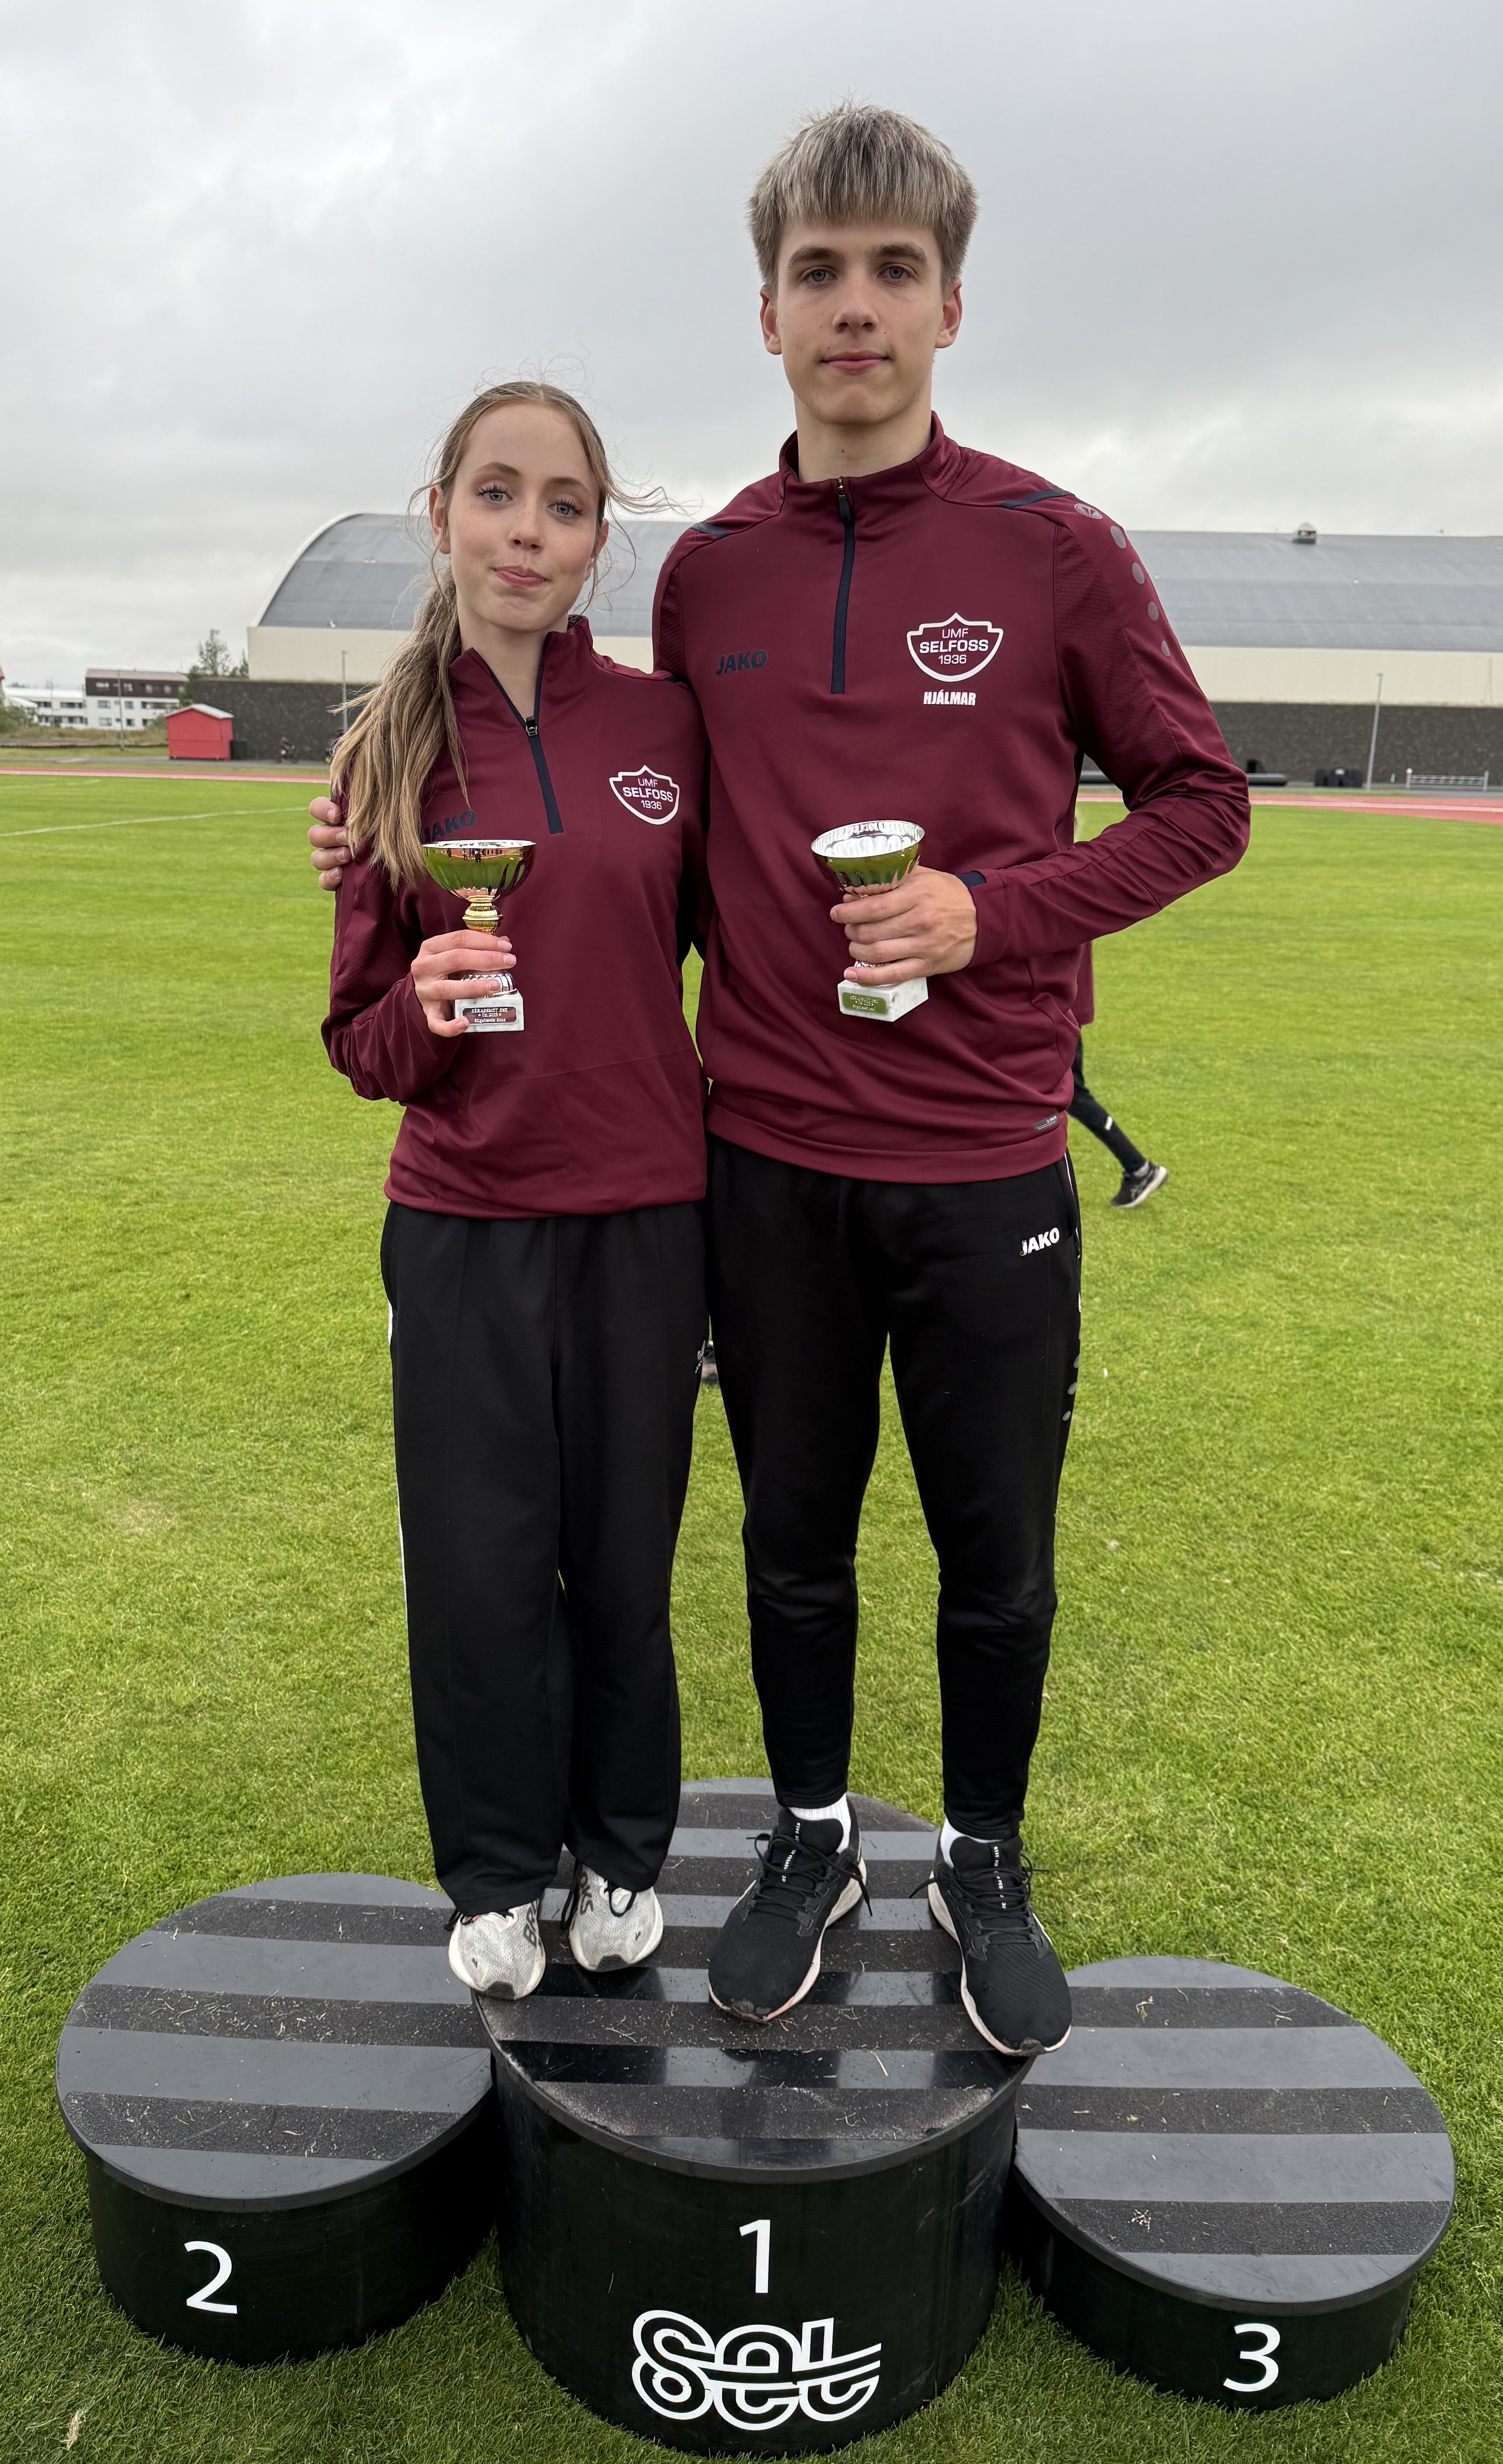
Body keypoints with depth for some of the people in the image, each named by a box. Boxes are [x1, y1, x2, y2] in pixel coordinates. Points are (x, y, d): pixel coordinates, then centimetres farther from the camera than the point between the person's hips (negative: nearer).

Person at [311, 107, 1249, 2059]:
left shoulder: (1054, 550, -3)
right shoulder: (705, 574, 6)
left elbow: (1200, 803, 2)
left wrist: (990, 911, -13)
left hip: (987, 1166, -2)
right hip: (770, 1163, 2)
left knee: (996, 1551, 11)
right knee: (795, 1533, 14)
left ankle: (987, 1864, 35)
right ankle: (813, 1842, 37)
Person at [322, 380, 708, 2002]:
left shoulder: (664, 724, -1)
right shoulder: (389, 755, 0)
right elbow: (363, 1039, 3)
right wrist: (428, 1008, -19)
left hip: (645, 1216, 0)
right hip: (460, 1226, 0)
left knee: (624, 1560, 10)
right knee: (478, 1572, 7)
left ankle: (622, 1853, 36)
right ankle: (499, 1876, 32)